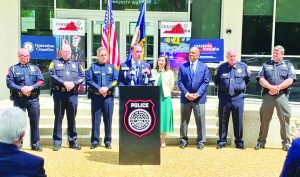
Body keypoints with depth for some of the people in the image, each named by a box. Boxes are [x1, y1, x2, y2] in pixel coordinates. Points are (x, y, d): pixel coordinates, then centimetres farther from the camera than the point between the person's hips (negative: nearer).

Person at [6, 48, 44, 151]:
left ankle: (35, 144, 11)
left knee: (35, 122, 3)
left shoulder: (35, 68, 14)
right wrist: (21, 88, -17)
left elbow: (41, 81, 2)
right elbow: (9, 83, -4)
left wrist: (31, 87, -13)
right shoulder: (13, 69, 8)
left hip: (33, 99, 2)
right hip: (19, 99, -1)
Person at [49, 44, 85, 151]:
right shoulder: (55, 62, 9)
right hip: (59, 93, -2)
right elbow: (52, 75, -5)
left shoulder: (76, 64, 16)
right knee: (58, 118, 2)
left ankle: (73, 141, 15)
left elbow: (82, 76, 6)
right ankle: (57, 142, 8)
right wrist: (64, 83, -16)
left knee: (72, 118, 7)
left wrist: (73, 83, -12)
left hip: (73, 94, 2)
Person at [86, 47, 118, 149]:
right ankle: (95, 141, 7)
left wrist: (107, 88, -12)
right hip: (96, 96, -1)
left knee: (108, 119, 4)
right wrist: (99, 89, -12)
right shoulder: (93, 67, 9)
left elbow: (116, 80, 3)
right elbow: (89, 80, 0)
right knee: (95, 119, 0)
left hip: (108, 96, 1)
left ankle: (107, 141, 12)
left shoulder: (111, 67, 12)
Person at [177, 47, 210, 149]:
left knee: (200, 120, 1)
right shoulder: (182, 67, 8)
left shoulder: (204, 67, 7)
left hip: (199, 98, -1)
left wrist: (197, 94, -11)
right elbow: (180, 82, 3)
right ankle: (183, 140, 17)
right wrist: (186, 93, -11)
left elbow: (206, 82, 0)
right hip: (185, 98, 1)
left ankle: (201, 141, 11)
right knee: (184, 120, 7)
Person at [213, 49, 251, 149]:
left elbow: (248, 79, 18)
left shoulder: (243, 67, 2)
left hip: (238, 97, 0)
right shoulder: (221, 68, 2)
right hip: (224, 97, 0)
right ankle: (222, 141, 14)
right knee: (223, 121, 5)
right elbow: (216, 80, 18)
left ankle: (239, 142, 15)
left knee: (238, 121, 4)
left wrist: (242, 87, 13)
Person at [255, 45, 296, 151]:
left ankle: (286, 143, 7)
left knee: (284, 119, -2)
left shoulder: (288, 65, 12)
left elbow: (290, 80, -2)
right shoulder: (266, 65, 15)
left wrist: (278, 88, -13)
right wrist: (270, 87, -13)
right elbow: (261, 79, 3)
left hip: (282, 96, -1)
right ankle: (261, 141, 13)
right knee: (264, 119, 4)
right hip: (268, 95, 1)